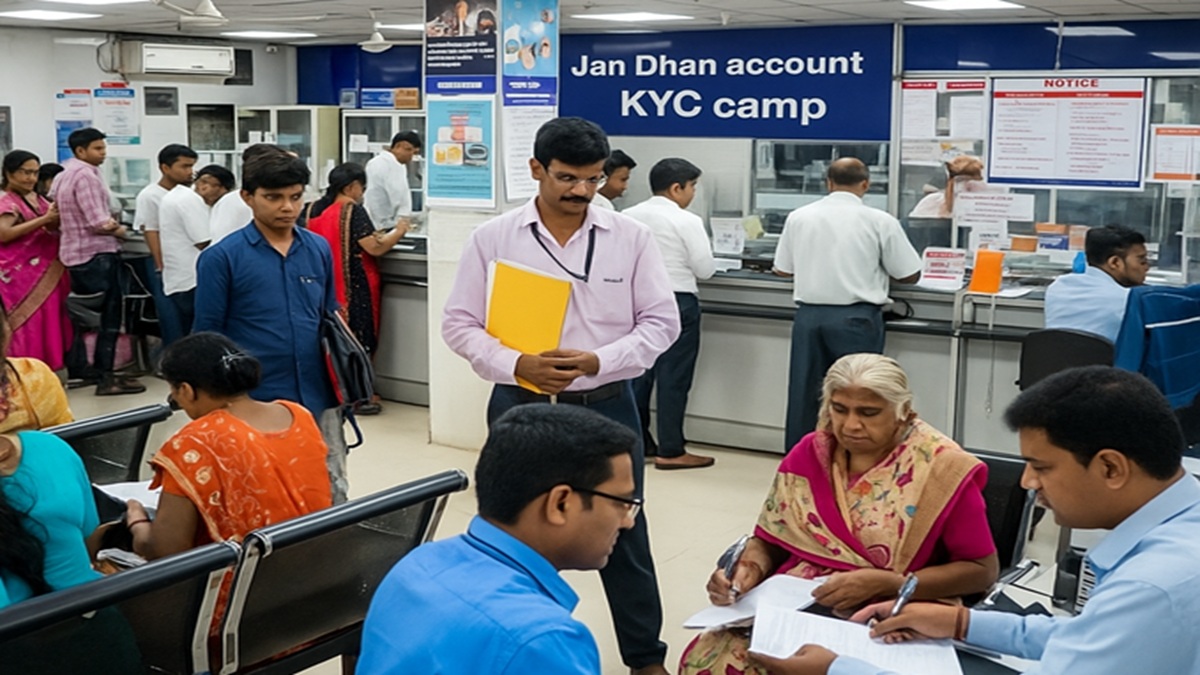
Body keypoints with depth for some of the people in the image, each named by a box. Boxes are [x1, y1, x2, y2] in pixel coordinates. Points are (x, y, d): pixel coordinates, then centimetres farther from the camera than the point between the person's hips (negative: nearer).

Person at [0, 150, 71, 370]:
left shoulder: (37, 199, 13)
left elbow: (54, 227, 20)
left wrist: (59, 218, -4)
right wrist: (44, 219, -23)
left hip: (46, 271, 8)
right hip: (21, 274, -8)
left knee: (48, 322, 10)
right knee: (28, 324, -8)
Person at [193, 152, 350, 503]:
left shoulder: (319, 249, 7)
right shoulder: (221, 257, -6)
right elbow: (207, 335, -3)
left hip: (319, 400, 4)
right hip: (255, 405, -4)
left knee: (332, 495, 11)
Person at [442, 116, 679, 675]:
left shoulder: (631, 237, -2)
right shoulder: (492, 238, -3)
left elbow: (661, 321, -2)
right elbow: (460, 323, -2)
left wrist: (599, 361, -17)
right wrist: (516, 365, -19)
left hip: (606, 405, 0)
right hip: (521, 405, 0)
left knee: (622, 534, 11)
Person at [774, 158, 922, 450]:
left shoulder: (798, 217, 2)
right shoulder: (879, 221, -6)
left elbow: (783, 269, 12)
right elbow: (910, 275, 1)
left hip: (809, 315, 3)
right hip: (855, 319, -3)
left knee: (804, 394, 10)